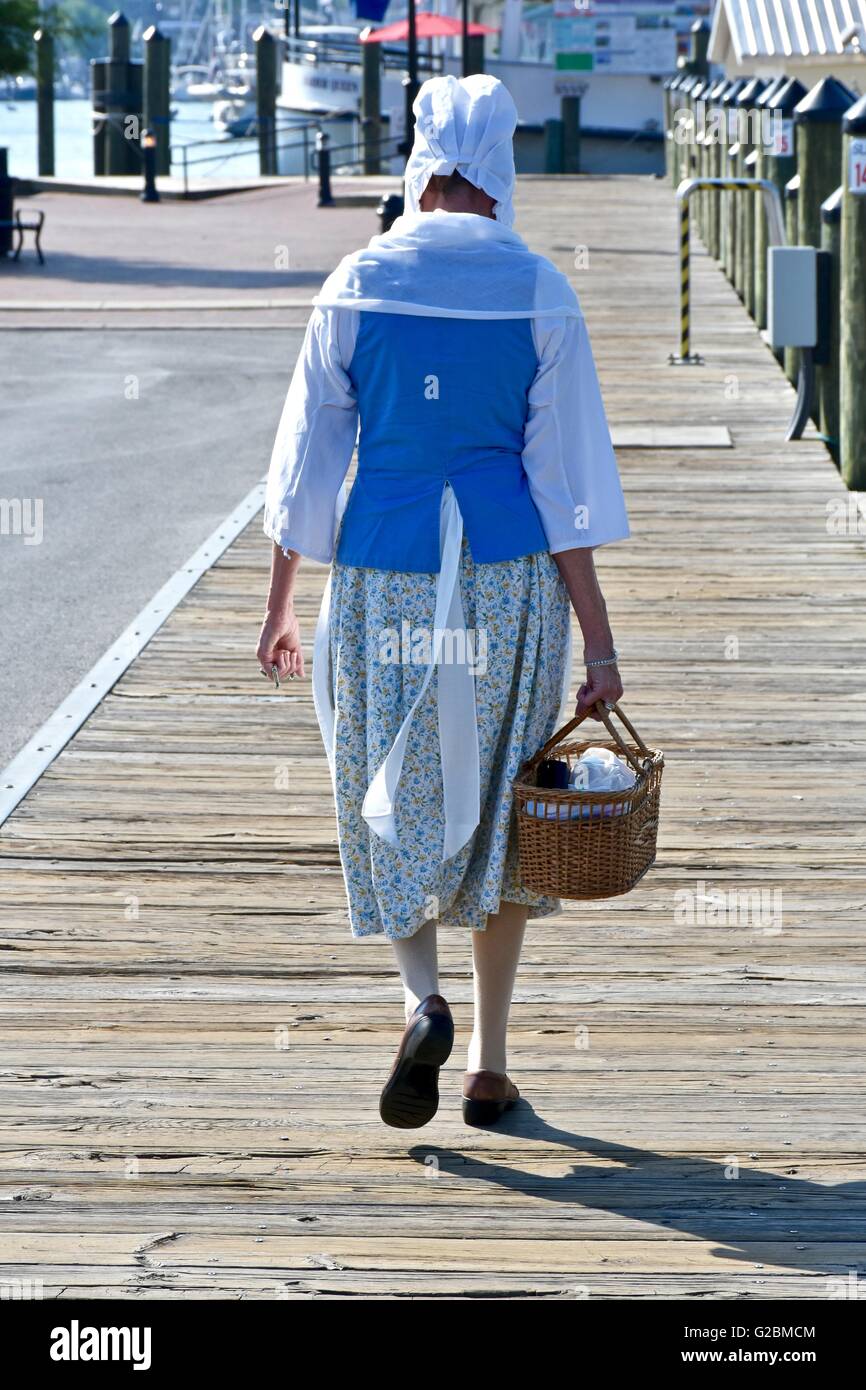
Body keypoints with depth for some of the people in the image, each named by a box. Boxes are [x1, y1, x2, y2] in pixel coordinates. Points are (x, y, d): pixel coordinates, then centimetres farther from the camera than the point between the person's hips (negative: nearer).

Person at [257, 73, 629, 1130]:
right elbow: (568, 476, -6)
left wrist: (280, 605, 10)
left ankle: (422, 1000, -10)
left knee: (392, 804, 15)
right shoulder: (538, 291, -5)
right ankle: (489, 1064, 17)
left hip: (383, 568, 0)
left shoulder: (358, 283, -3)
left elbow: (308, 451, 1)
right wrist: (598, 643, -2)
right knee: (497, 805, 13)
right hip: (508, 571, 0)